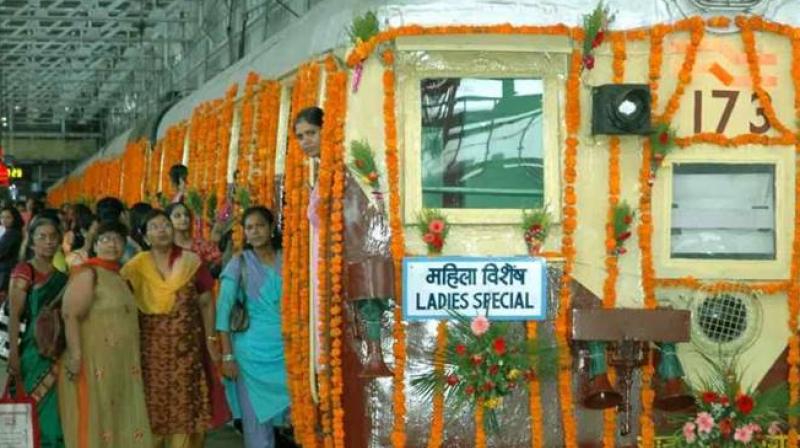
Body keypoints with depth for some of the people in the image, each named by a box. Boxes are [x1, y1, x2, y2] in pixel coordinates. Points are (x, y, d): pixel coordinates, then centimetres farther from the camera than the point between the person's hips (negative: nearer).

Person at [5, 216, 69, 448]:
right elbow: (14, 316, -9)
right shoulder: (24, 271, -5)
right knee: (51, 413, -6)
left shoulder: (63, 273, 10)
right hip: (36, 351, -5)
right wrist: (13, 355, -15)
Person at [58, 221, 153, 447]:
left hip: (119, 366, 8)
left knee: (119, 421, 9)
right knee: (94, 420, -7)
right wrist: (75, 355, -27)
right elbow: (70, 315, -19)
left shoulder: (120, 276, 17)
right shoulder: (87, 273, -8)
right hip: (93, 363, -8)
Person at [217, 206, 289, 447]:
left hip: (286, 350, 2)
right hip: (252, 351, -1)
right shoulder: (239, 264, 1)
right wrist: (227, 355, -8)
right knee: (257, 418, 1)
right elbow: (223, 311, -2)